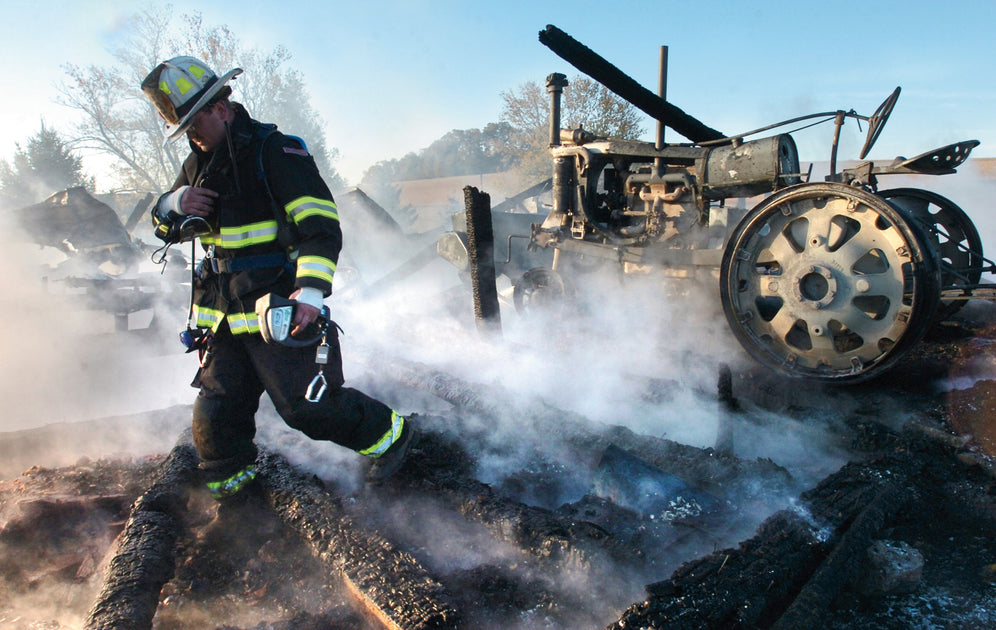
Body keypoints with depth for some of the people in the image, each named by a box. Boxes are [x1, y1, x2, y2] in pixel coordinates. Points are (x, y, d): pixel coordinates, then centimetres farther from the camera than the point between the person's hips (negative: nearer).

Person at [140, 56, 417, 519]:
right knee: (217, 413, 8)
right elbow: (165, 228, 22)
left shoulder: (276, 152, -11)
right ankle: (231, 488, 32)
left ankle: (390, 435, 15)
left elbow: (321, 226, -19)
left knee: (307, 406, -8)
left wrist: (311, 290, -33)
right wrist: (175, 203, -3)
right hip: (224, 315, 7)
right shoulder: (199, 164, 14)